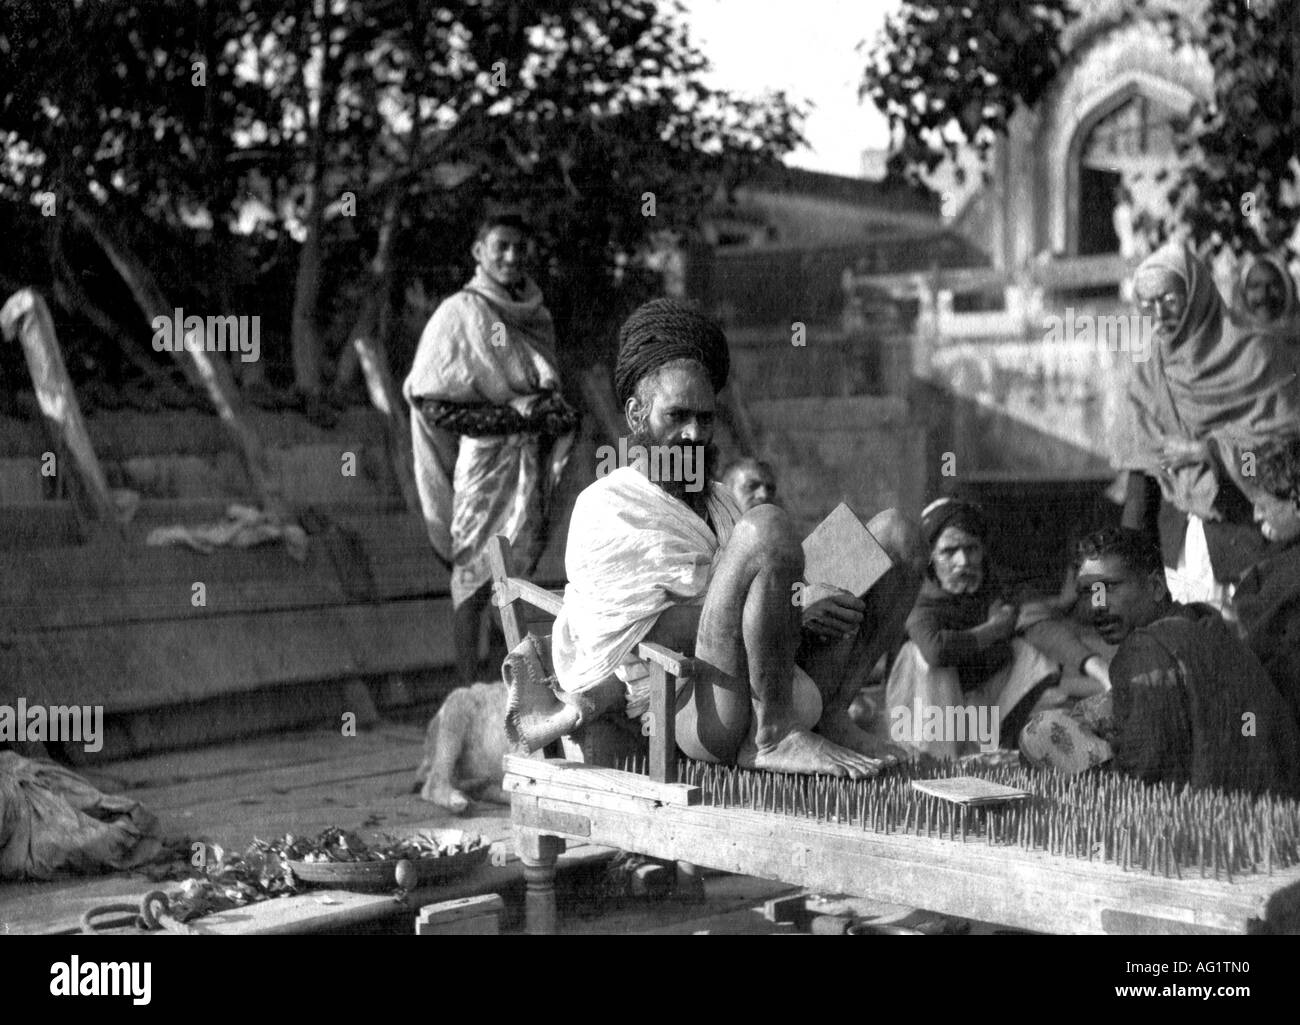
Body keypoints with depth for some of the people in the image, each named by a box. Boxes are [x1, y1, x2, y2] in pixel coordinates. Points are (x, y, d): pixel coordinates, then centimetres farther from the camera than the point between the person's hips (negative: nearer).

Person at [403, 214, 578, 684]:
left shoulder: (535, 316, 10)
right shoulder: (460, 314, -9)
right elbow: (433, 405, -14)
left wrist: (554, 412, 4)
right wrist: (513, 413, -16)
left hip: (529, 466, 6)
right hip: (481, 470, -6)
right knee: (475, 580, -1)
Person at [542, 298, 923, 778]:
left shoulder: (718, 500, 29)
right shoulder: (604, 509, 3)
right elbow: (642, 639, -10)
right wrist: (792, 606, -16)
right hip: (695, 717, -8)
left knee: (895, 531, 4)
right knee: (766, 526, -29)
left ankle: (829, 718, -5)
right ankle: (775, 736, -21)